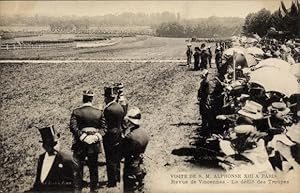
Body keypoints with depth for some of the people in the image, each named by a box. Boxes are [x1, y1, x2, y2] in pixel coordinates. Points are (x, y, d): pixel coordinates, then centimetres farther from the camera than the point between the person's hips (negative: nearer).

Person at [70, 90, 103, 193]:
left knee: (78, 167, 12)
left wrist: (81, 136, -13)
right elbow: (101, 126, 0)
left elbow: (73, 126, -18)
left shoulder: (76, 112, -10)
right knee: (93, 167, 14)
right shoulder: (98, 112, -4)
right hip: (94, 144, 2)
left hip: (81, 143, -1)